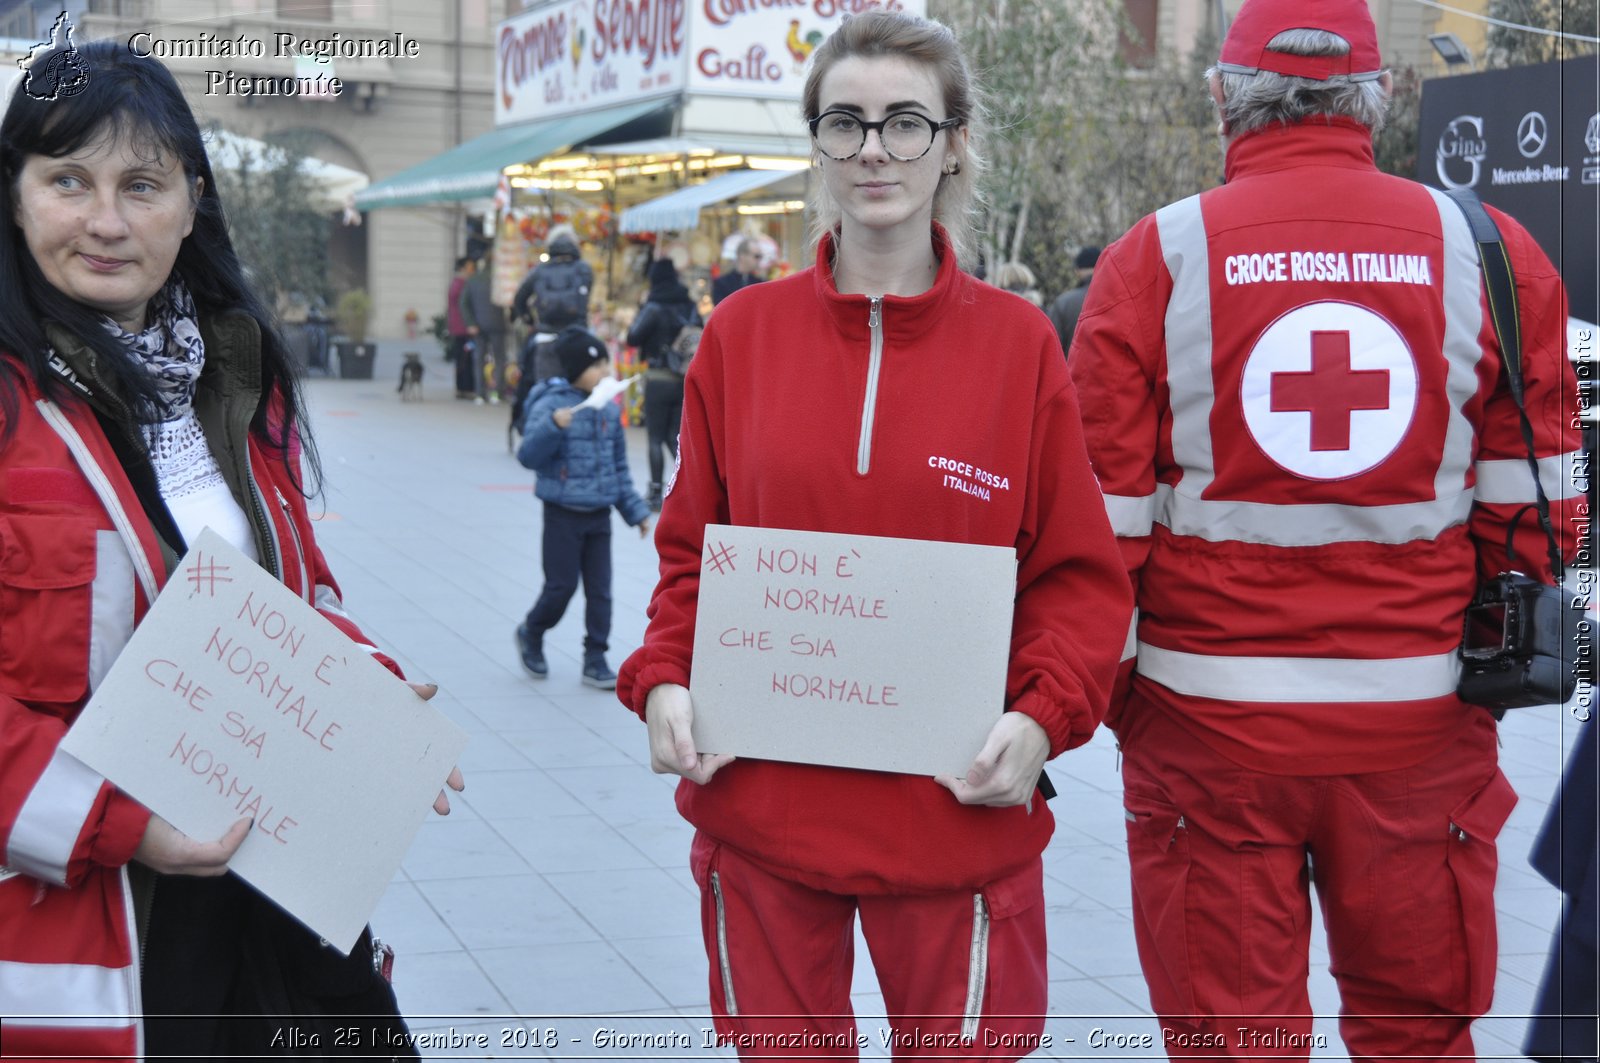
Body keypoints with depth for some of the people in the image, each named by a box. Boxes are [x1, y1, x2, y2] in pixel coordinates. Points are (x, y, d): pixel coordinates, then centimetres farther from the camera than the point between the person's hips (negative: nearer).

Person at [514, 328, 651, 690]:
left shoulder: (610, 409, 5)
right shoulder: (551, 405, -12)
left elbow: (619, 466, 14)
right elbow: (529, 456, -19)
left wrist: (636, 510, 15)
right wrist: (553, 426, -35)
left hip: (600, 514, 5)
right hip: (563, 513, -5)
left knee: (600, 590, 5)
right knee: (562, 585, 1)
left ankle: (595, 661, 13)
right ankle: (531, 634, 29)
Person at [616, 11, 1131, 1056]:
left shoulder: (1018, 340, -2)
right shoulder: (742, 332, 2)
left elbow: (1081, 574, 1)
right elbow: (691, 552, 9)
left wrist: (1044, 715, -15)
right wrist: (662, 680, -8)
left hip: (960, 817, -1)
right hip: (760, 813, 2)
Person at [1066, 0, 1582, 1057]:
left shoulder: (1152, 259, -4)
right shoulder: (1491, 252, 1)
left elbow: (1103, 520, -4)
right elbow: (1532, 510, 3)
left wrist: (1111, 693, 9)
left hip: (1208, 725, -1)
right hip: (1420, 722, 2)